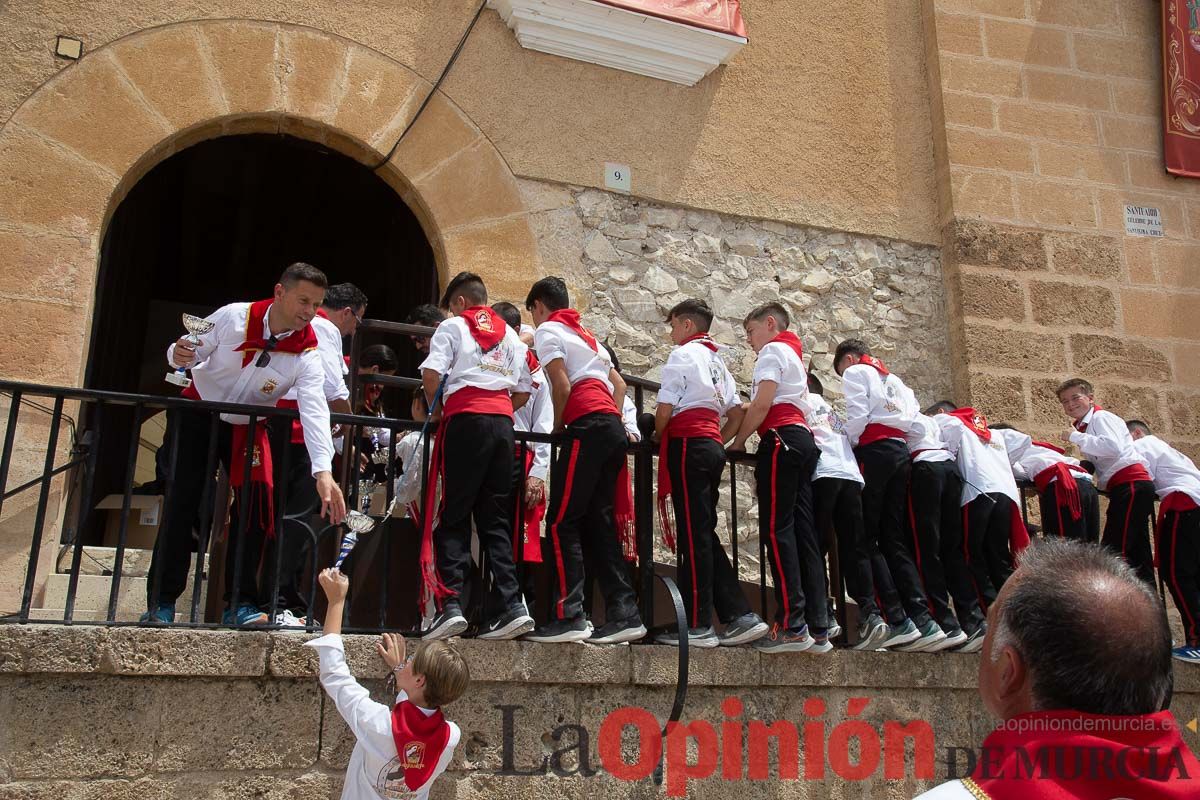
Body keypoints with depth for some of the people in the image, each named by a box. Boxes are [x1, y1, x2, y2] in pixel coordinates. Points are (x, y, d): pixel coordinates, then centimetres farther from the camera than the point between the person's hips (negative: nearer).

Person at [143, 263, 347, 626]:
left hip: (247, 427, 1)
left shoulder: (306, 355, -21)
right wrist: (178, 354, -35)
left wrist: (323, 472, -47)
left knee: (256, 500, -14)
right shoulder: (234, 317, -20)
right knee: (182, 503, -7)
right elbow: (191, 351, -8)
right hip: (198, 414, -1)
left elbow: (314, 411, -35)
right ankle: (161, 601, 2)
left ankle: (239, 602, -3)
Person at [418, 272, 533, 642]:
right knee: (495, 518, 7)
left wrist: (436, 409, 10)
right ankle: (512, 605, -3)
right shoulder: (509, 334, 23)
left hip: (466, 420, -4)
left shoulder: (452, 326, 8)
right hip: (503, 423, 5)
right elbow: (523, 391, 17)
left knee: (454, 516, -2)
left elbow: (431, 374, -5)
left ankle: (451, 604, -12)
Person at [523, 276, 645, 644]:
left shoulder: (548, 330, 5)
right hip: (613, 428, 8)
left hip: (587, 427, -8)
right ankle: (624, 614, 4)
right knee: (598, 522, 8)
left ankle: (567, 616, -11)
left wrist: (556, 428, 3)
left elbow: (562, 386, -8)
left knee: (562, 521, -6)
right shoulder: (586, 335, 30)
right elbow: (619, 384, 26)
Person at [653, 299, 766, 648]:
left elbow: (665, 408, -9)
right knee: (704, 534, 9)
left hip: (688, 445, -8)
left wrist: (657, 437, 8)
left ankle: (698, 626, -11)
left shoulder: (683, 354, -1)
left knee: (693, 534, -10)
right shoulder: (717, 360, 24)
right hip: (712, 446, 8)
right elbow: (737, 412, 21)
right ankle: (740, 616, 4)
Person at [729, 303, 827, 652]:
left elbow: (762, 404, -10)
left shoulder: (773, 350, 3)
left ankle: (792, 625, -21)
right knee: (804, 532, 2)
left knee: (777, 529, -13)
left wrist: (738, 441, -1)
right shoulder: (795, 355, 31)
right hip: (803, 438, 9)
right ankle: (818, 628, -3)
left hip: (780, 439, -9)